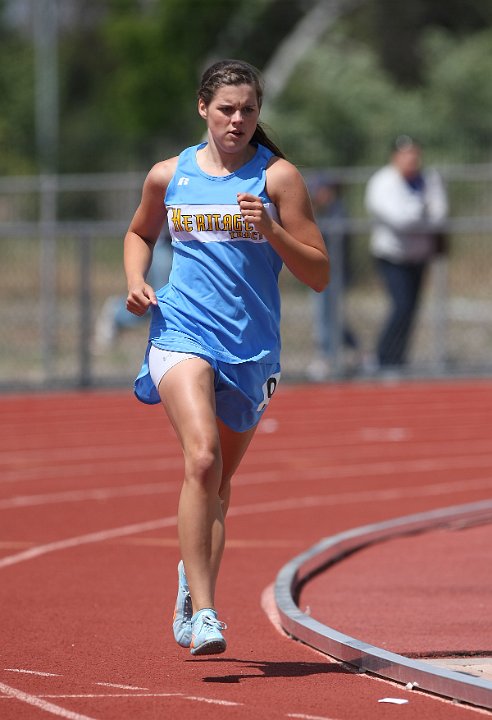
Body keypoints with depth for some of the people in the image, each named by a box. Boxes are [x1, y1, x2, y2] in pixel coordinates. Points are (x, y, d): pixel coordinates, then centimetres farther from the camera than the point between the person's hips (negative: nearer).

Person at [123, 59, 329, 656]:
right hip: (181, 333, -1)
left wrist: (271, 230, -18)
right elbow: (140, 233, 26)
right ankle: (203, 609, -25)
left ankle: (193, 575, 43)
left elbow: (319, 275, -3)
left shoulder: (278, 177, -1)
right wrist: (135, 281, 6)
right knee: (202, 458, -23)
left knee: (219, 478, 16)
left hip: (251, 347, 1)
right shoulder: (169, 176, 6)